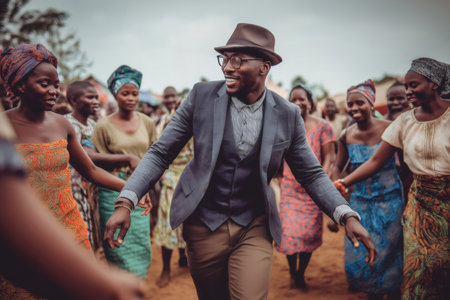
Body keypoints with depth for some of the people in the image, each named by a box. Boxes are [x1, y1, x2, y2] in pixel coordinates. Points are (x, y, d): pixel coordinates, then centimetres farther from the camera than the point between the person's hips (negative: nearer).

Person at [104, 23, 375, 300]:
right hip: (203, 225, 1)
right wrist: (126, 201, -16)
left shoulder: (287, 115, -6)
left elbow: (312, 173, 2)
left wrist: (347, 215, -13)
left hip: (255, 229, 0)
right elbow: (160, 154, -4)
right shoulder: (202, 96, -7)